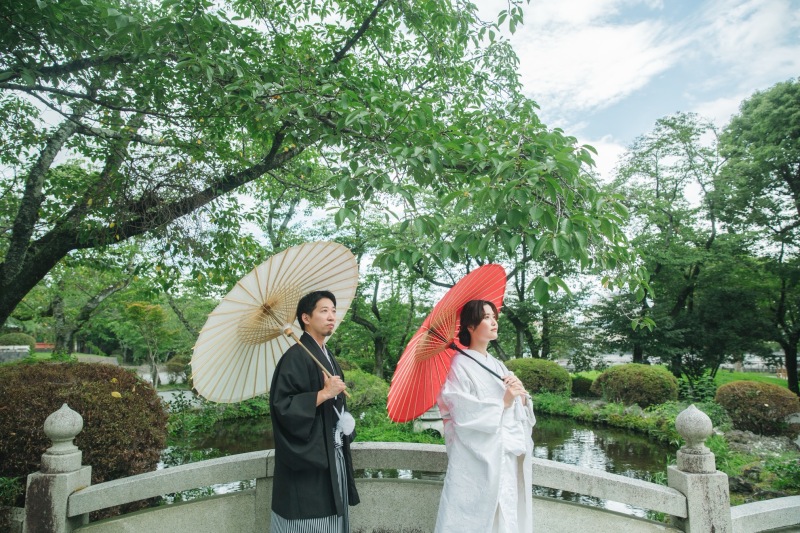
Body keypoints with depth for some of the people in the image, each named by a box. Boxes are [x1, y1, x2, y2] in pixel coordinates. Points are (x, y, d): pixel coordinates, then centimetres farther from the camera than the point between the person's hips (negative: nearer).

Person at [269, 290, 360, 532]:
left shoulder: (328, 357, 12)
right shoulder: (295, 357, -15)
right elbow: (282, 406, -22)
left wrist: (347, 425, 10)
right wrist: (324, 393, -23)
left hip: (333, 455, 8)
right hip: (308, 458, -8)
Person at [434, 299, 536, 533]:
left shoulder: (498, 366, 13)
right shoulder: (460, 364, -7)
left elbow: (523, 414, 13)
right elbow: (462, 412, -17)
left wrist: (522, 396, -7)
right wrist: (502, 403, -14)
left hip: (510, 456, 7)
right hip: (479, 458, -7)